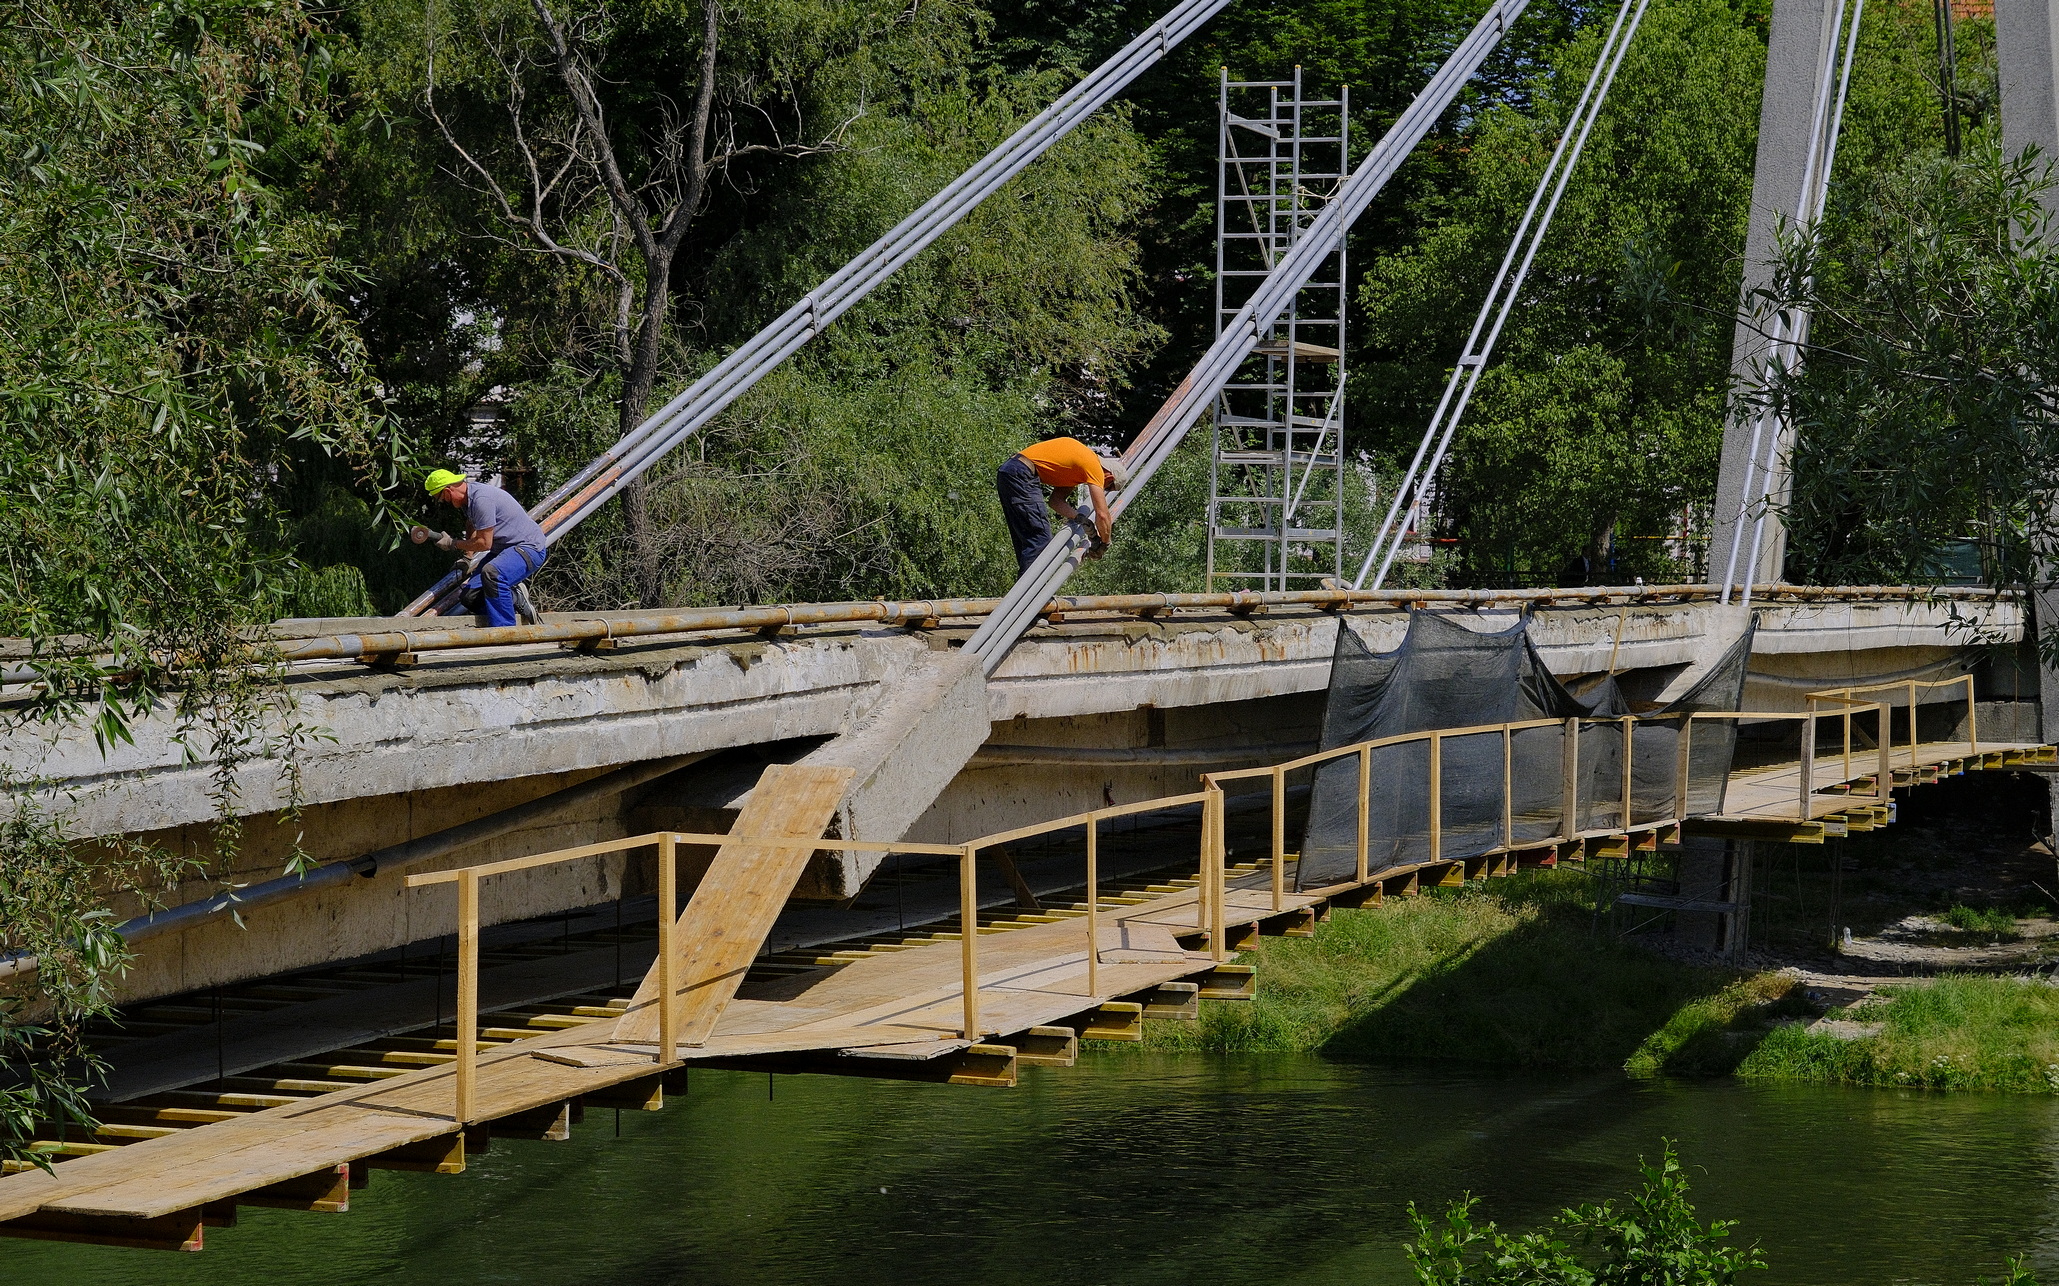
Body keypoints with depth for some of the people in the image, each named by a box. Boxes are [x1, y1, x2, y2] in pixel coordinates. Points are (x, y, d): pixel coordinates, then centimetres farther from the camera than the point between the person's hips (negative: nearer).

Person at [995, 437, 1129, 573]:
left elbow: (1056, 500, 15)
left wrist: (1081, 518, 5)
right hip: (1021, 475, -10)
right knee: (1040, 538, -11)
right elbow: (1102, 514, -10)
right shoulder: (1094, 466, -7)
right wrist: (1105, 543, 3)